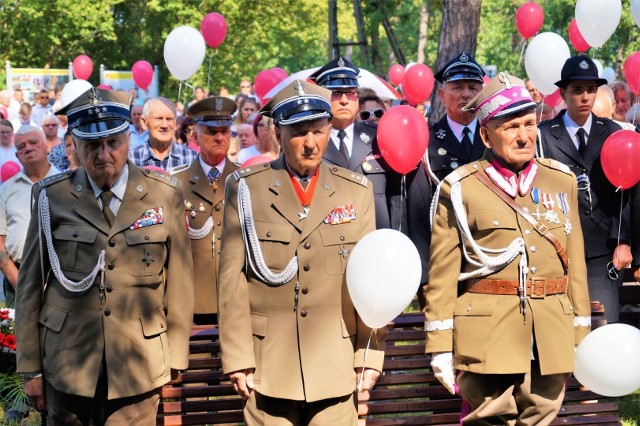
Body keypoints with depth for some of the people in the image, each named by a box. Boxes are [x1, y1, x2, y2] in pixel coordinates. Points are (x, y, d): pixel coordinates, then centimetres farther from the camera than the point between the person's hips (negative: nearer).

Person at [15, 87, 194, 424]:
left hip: (139, 370, 0)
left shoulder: (164, 195, 1)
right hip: (66, 368, 0)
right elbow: (30, 285, 3)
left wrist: (175, 364, 2)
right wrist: (30, 368, 2)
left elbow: (179, 285, 3)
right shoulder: (52, 196, 0)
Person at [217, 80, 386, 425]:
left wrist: (370, 355, 0)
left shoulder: (357, 191, 8)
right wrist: (237, 359, -7)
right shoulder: (246, 188, 2)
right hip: (267, 367, -1)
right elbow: (232, 279, -2)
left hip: (336, 370, 1)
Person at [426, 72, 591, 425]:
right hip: (487, 338, -3)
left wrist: (581, 336, 11)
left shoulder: (562, 180, 12)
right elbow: (442, 273, 0)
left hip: (552, 339, 4)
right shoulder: (460, 188, 1)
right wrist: (440, 346, -3)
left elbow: (575, 262, 13)